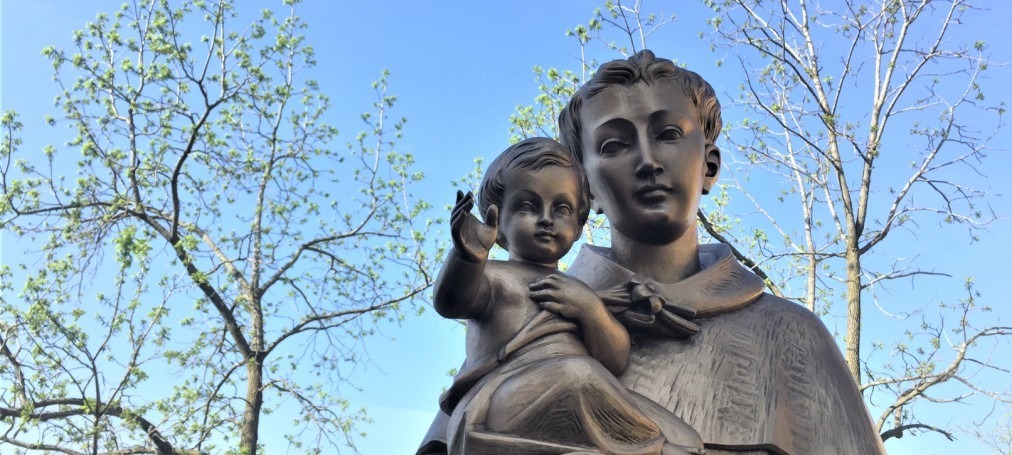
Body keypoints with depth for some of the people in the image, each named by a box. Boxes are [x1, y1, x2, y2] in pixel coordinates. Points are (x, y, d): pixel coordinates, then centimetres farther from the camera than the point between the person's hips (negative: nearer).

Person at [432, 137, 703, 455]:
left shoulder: (581, 293, 24)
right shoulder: (493, 276, 9)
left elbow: (616, 361, 13)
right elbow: (452, 302, -13)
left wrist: (591, 311, -6)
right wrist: (468, 258, -35)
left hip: (584, 407, 5)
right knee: (577, 376, -33)